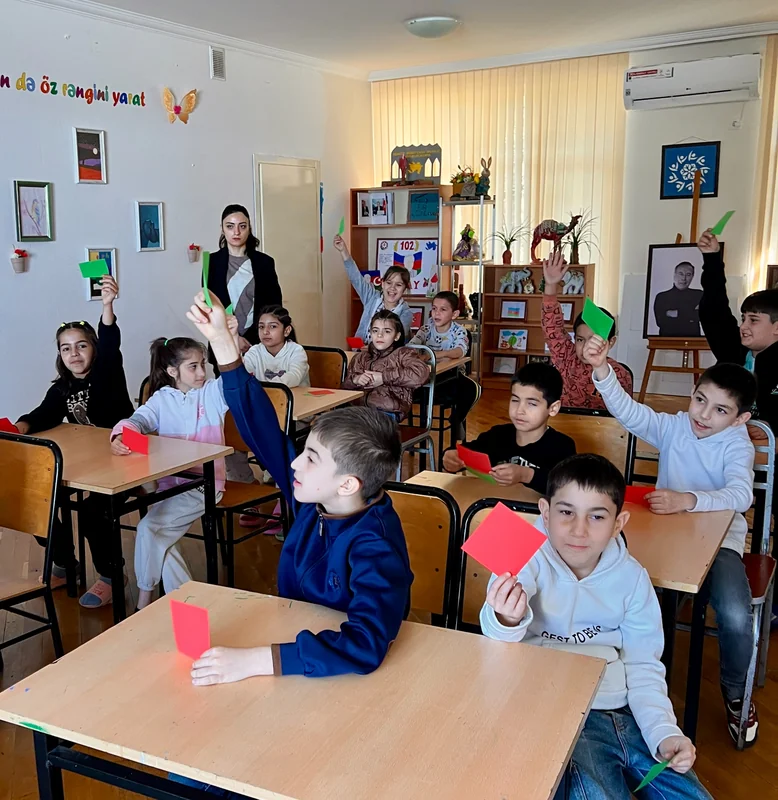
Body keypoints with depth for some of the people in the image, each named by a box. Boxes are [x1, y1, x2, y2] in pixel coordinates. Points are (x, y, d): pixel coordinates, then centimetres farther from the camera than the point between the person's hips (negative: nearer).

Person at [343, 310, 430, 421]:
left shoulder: (402, 354, 13)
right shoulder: (361, 357, 27)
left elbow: (421, 374, -9)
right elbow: (345, 385, 26)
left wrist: (384, 377, -8)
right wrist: (355, 380, 1)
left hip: (387, 411, -4)